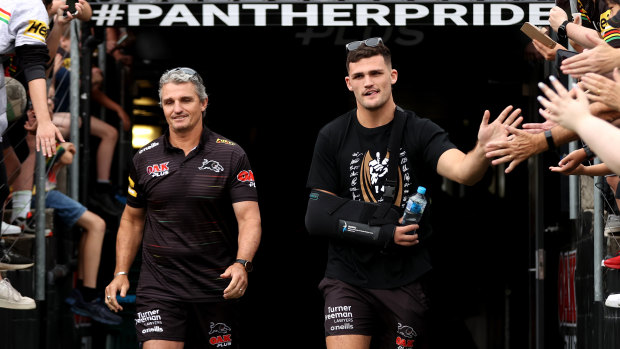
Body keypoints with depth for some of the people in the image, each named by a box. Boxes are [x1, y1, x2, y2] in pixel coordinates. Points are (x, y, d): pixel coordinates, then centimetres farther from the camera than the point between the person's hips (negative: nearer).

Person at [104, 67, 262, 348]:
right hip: (159, 286, 1)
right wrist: (121, 273, 8)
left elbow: (249, 217, -8)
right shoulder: (145, 159, 6)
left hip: (217, 286, -1)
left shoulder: (231, 155, -2)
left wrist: (242, 264, -25)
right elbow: (132, 220, 17)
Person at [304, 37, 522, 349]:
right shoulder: (333, 138, 0)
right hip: (348, 279, 0)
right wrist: (383, 234, -14)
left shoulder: (420, 132, -3)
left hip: (406, 279, 0)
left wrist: (483, 150, -45)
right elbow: (317, 217, -3)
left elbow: (463, 171, -21)